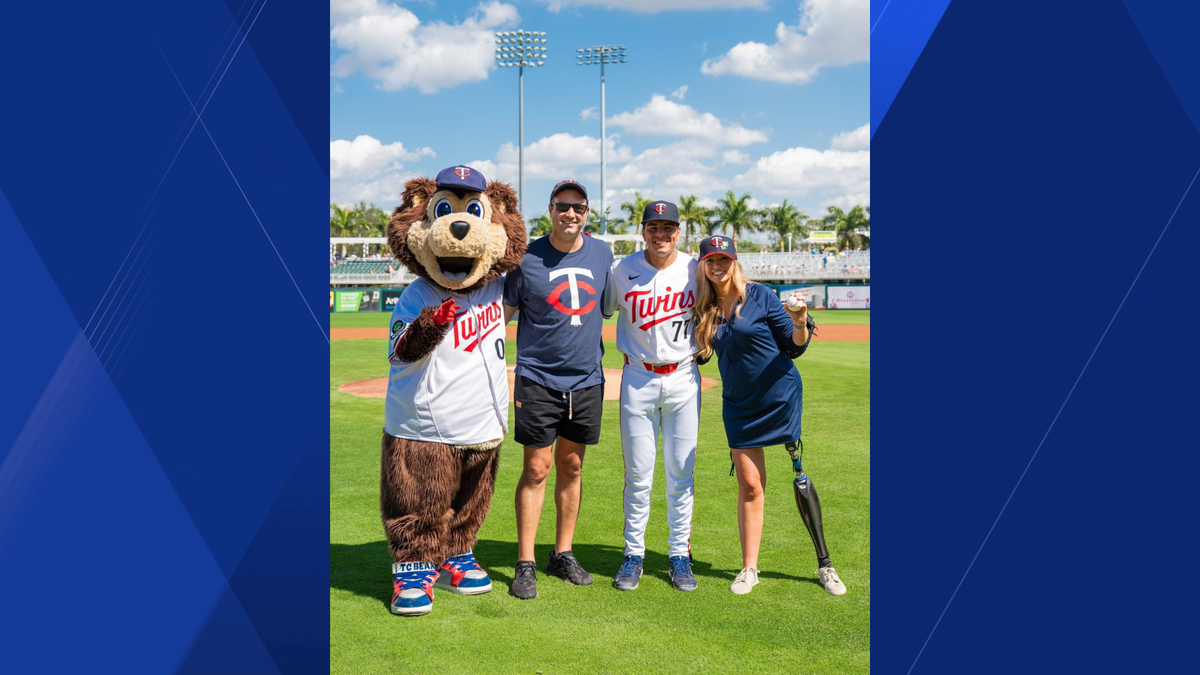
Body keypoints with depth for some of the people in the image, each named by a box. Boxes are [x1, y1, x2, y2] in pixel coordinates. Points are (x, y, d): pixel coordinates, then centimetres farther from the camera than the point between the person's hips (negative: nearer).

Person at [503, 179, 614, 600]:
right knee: (537, 469, -4)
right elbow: (501, 314, -2)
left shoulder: (602, 254, 6)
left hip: (587, 379, 4)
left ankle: (563, 555, 22)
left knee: (572, 466, 11)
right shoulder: (526, 258, -6)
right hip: (538, 380, -4)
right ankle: (525, 564, 5)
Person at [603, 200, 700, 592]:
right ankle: (634, 554, 17)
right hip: (638, 380, -1)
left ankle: (680, 554, 19)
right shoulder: (622, 271, -3)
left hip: (683, 380, 1)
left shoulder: (695, 269, -1)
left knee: (681, 473, 6)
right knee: (638, 474, 4)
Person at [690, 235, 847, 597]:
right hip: (739, 404, 4)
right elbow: (700, 353, 16)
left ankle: (824, 565, 10)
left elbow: (795, 347, -6)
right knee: (749, 485, 5)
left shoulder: (759, 296, -8)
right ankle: (749, 568, 13)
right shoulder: (706, 308, 5)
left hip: (780, 397, -3)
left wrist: (800, 321, -24)